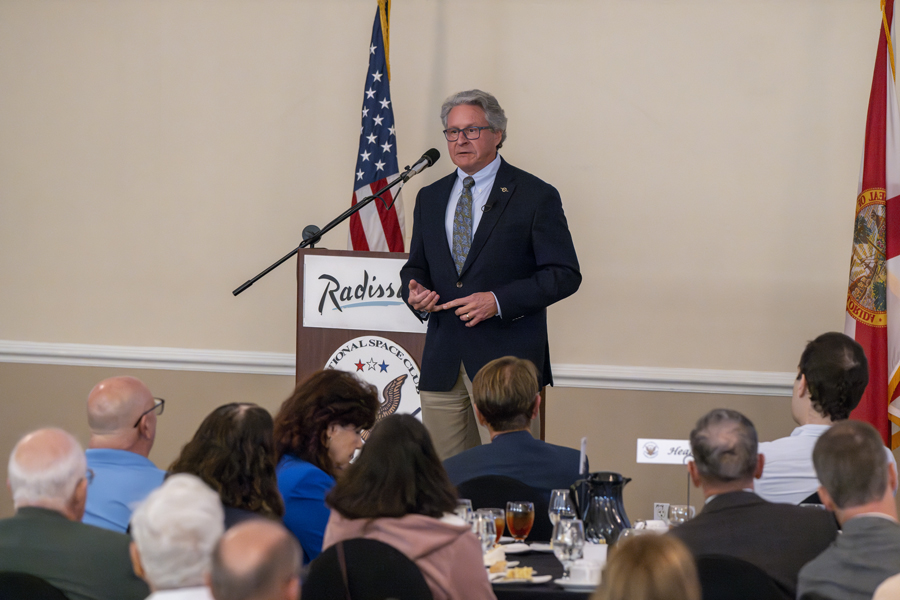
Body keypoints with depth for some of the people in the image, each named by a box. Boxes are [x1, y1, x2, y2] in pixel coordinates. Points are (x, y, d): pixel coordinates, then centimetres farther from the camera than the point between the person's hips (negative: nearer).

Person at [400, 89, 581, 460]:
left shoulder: (536, 197, 0)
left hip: (507, 359, -5)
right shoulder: (430, 198, 17)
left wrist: (499, 301, -15)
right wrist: (415, 291, -2)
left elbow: (564, 275, -4)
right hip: (442, 364, 5)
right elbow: (416, 266, 23)